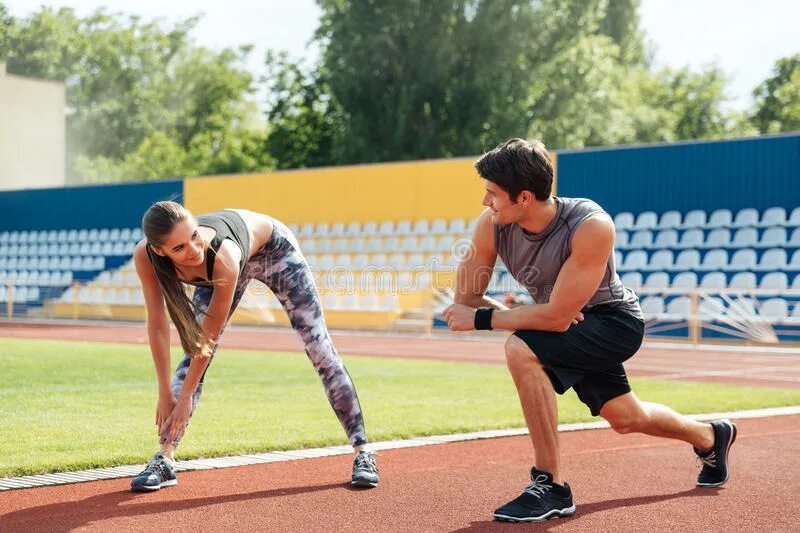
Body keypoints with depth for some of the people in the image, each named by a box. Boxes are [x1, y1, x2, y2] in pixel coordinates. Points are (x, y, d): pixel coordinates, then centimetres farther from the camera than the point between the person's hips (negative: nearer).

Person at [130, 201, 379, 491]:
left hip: (273, 246, -4)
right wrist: (165, 393, -22)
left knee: (320, 349, -5)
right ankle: (165, 458, -3)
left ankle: (361, 451, 4)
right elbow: (157, 325, -24)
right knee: (193, 353, -8)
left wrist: (185, 397, -26)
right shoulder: (145, 256, -35)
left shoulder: (223, 257, -46)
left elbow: (210, 335, -34)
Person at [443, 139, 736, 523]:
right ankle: (711, 437, 54)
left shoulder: (591, 227, -35)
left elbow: (557, 316, -35)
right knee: (625, 419, 24)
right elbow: (465, 299, -12)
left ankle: (551, 488, -23)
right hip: (569, 329, 7)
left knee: (522, 350, -33)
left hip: (615, 322, -7)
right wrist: (514, 315, -27)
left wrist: (483, 319, -32)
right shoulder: (491, 225, -20)